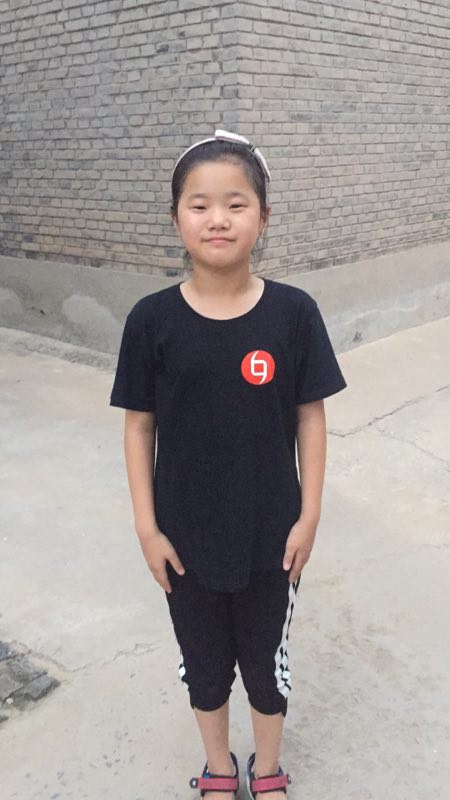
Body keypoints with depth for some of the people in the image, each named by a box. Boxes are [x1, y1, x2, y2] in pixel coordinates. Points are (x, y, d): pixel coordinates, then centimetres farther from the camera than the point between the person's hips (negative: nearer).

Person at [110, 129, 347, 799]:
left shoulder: (294, 313, -13)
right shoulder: (152, 319, -12)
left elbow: (310, 417, -5)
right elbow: (139, 425, -5)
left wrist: (309, 517, -5)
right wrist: (146, 526, -5)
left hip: (270, 533, 0)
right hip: (185, 535, 1)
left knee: (267, 661, 20)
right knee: (203, 661, 21)